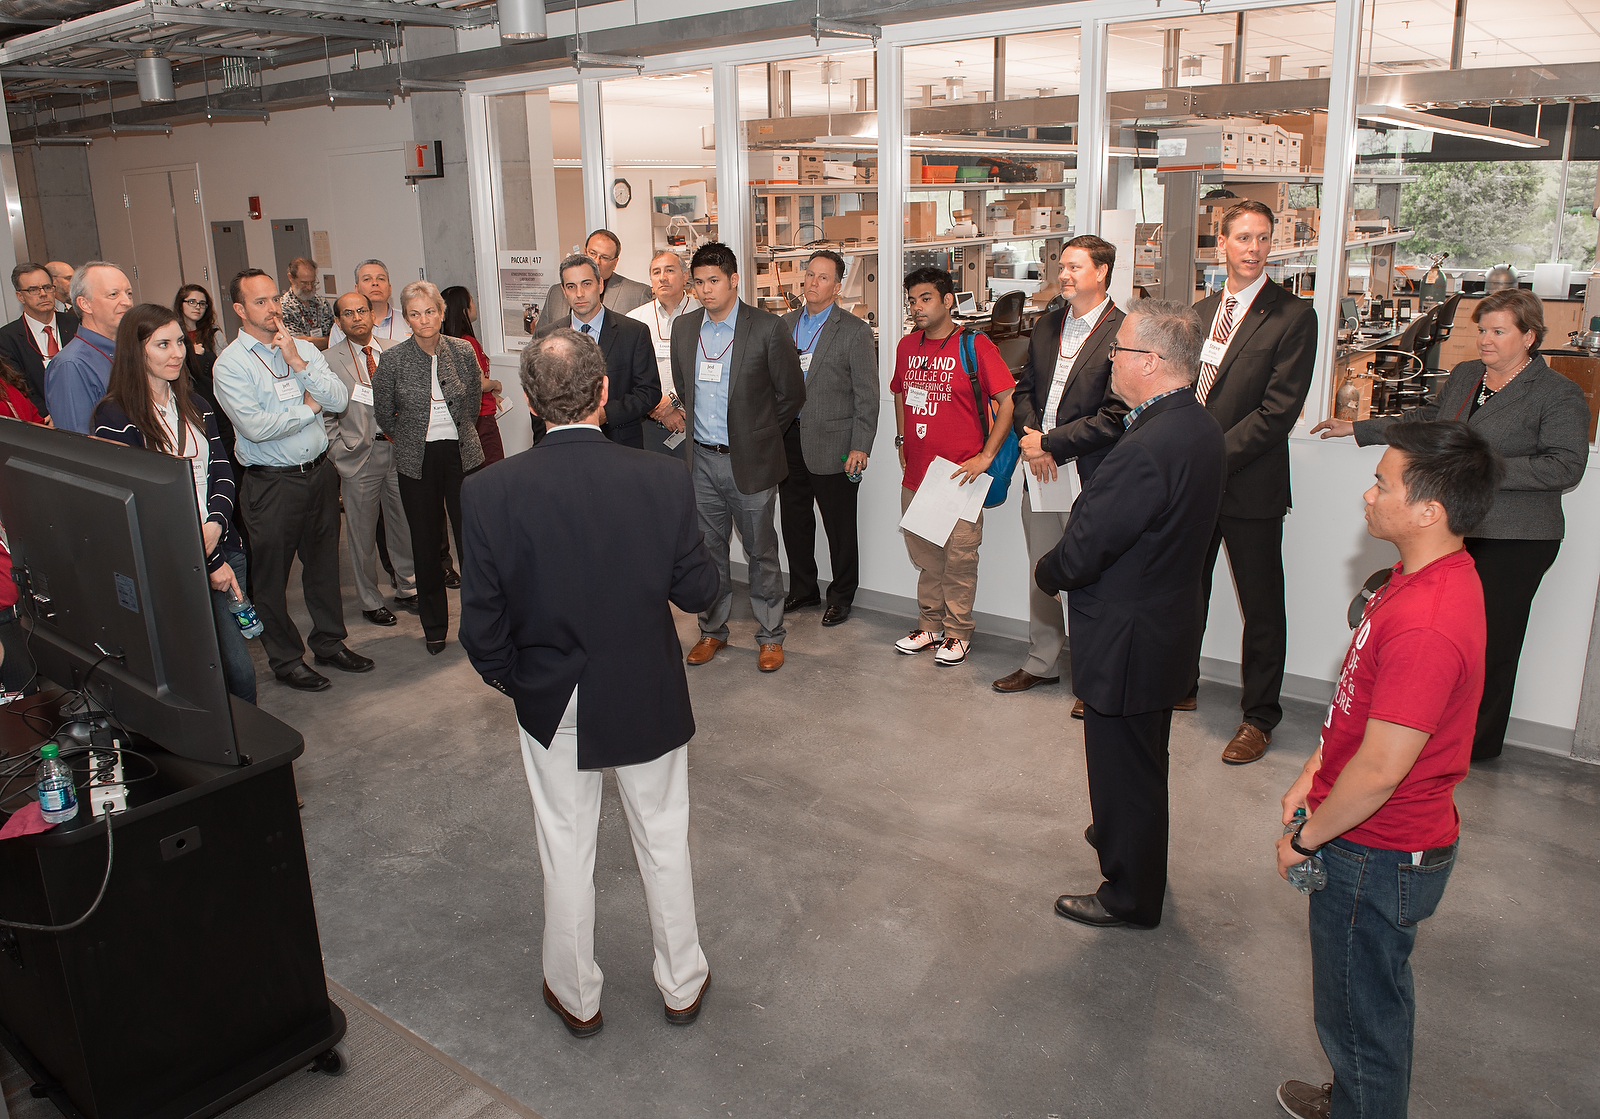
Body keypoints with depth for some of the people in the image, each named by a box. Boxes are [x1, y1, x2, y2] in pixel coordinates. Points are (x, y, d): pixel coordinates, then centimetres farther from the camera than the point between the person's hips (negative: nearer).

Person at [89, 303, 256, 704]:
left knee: (239, 669, 5)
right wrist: (207, 564, -10)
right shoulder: (115, 417, -7)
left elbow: (222, 472, 11)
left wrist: (215, 525, -10)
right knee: (236, 667, -6)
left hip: (222, 547, 5)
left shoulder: (195, 404, 13)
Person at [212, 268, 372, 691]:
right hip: (270, 483, -4)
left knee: (323, 562, 16)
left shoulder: (304, 349, 6)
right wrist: (309, 407, -9)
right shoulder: (230, 364, -9)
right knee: (271, 573, 7)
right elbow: (254, 427, -20)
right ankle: (286, 659, 23)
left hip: (319, 471, 5)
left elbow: (340, 400, -5)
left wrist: (298, 364, -14)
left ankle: (330, 642, 33)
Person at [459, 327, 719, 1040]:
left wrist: (507, 677, 7)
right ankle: (682, 985, 38)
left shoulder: (489, 492, -19)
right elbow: (700, 592, -8)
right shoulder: (661, 480, -19)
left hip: (551, 705, 0)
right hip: (648, 698, 1)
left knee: (566, 852, 19)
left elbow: (481, 625, -13)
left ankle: (577, 998, 38)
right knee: (663, 841, 20)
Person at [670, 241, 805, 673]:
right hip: (702, 459, 4)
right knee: (707, 549, 13)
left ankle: (771, 636, 20)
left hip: (750, 460, -4)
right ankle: (712, 629, 29)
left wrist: (760, 436, 4)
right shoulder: (684, 328, 5)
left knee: (761, 551, 6)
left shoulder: (768, 329, -10)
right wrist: (700, 427, 14)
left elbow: (792, 393, -3)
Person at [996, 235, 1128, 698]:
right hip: (1039, 473, 6)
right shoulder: (1046, 326, 12)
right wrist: (1031, 440, -4)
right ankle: (1041, 662, 31)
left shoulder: (1123, 333, -10)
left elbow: (1115, 418, -16)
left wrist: (1050, 443, -14)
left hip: (1089, 477, -6)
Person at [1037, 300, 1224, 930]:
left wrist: (1048, 574, -6)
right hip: (1168, 622, 10)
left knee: (1124, 766, 9)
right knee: (1142, 758, 28)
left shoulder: (1148, 449, -31)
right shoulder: (1199, 427, 2)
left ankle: (1129, 897, 27)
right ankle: (1124, 835, 50)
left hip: (1127, 639, -10)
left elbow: (1085, 547, -26)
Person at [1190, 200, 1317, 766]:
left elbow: (1279, 410, -14)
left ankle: (1259, 717, 20)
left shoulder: (1293, 316, -8)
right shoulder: (1200, 312, 11)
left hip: (1251, 486, -5)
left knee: (1261, 608, 6)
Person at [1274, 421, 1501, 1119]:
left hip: (1378, 859, -10)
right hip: (1387, 843, 10)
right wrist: (1312, 774, 10)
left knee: (1359, 1012, 12)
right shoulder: (1434, 577, 0)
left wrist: (1305, 838, -14)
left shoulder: (1426, 626, -33)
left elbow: (1380, 771, -29)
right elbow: (1361, 707, 11)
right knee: (1375, 997, 29)